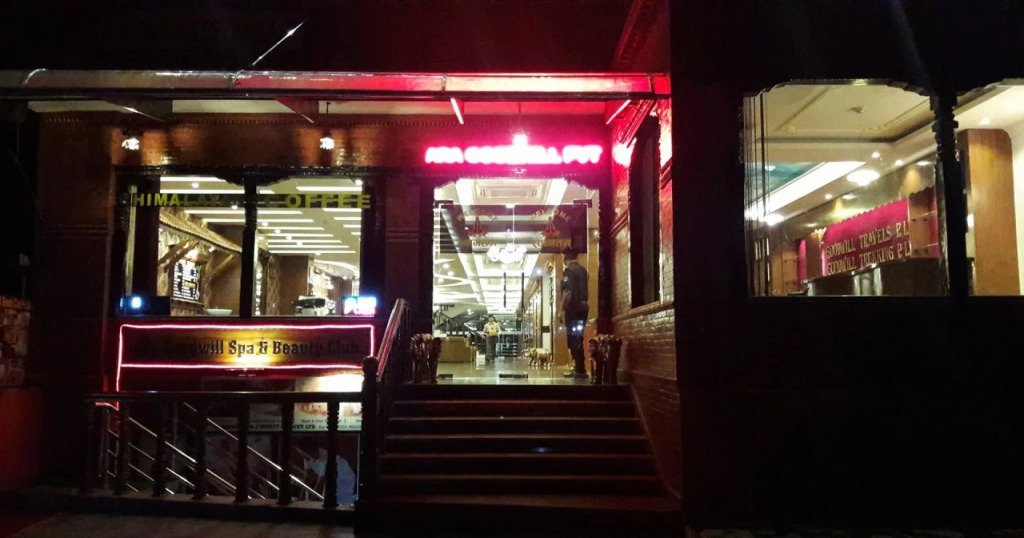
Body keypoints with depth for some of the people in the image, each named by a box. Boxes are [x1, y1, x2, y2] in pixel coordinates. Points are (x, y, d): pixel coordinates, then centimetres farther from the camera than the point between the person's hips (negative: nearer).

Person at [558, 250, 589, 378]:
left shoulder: (569, 270, -11)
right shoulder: (583, 270, 15)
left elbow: (567, 292, -18)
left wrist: (561, 310, -15)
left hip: (573, 308, -8)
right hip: (583, 306, 8)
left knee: (573, 339, -5)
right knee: (578, 339, 14)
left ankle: (580, 370, -6)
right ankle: (579, 368, 18)